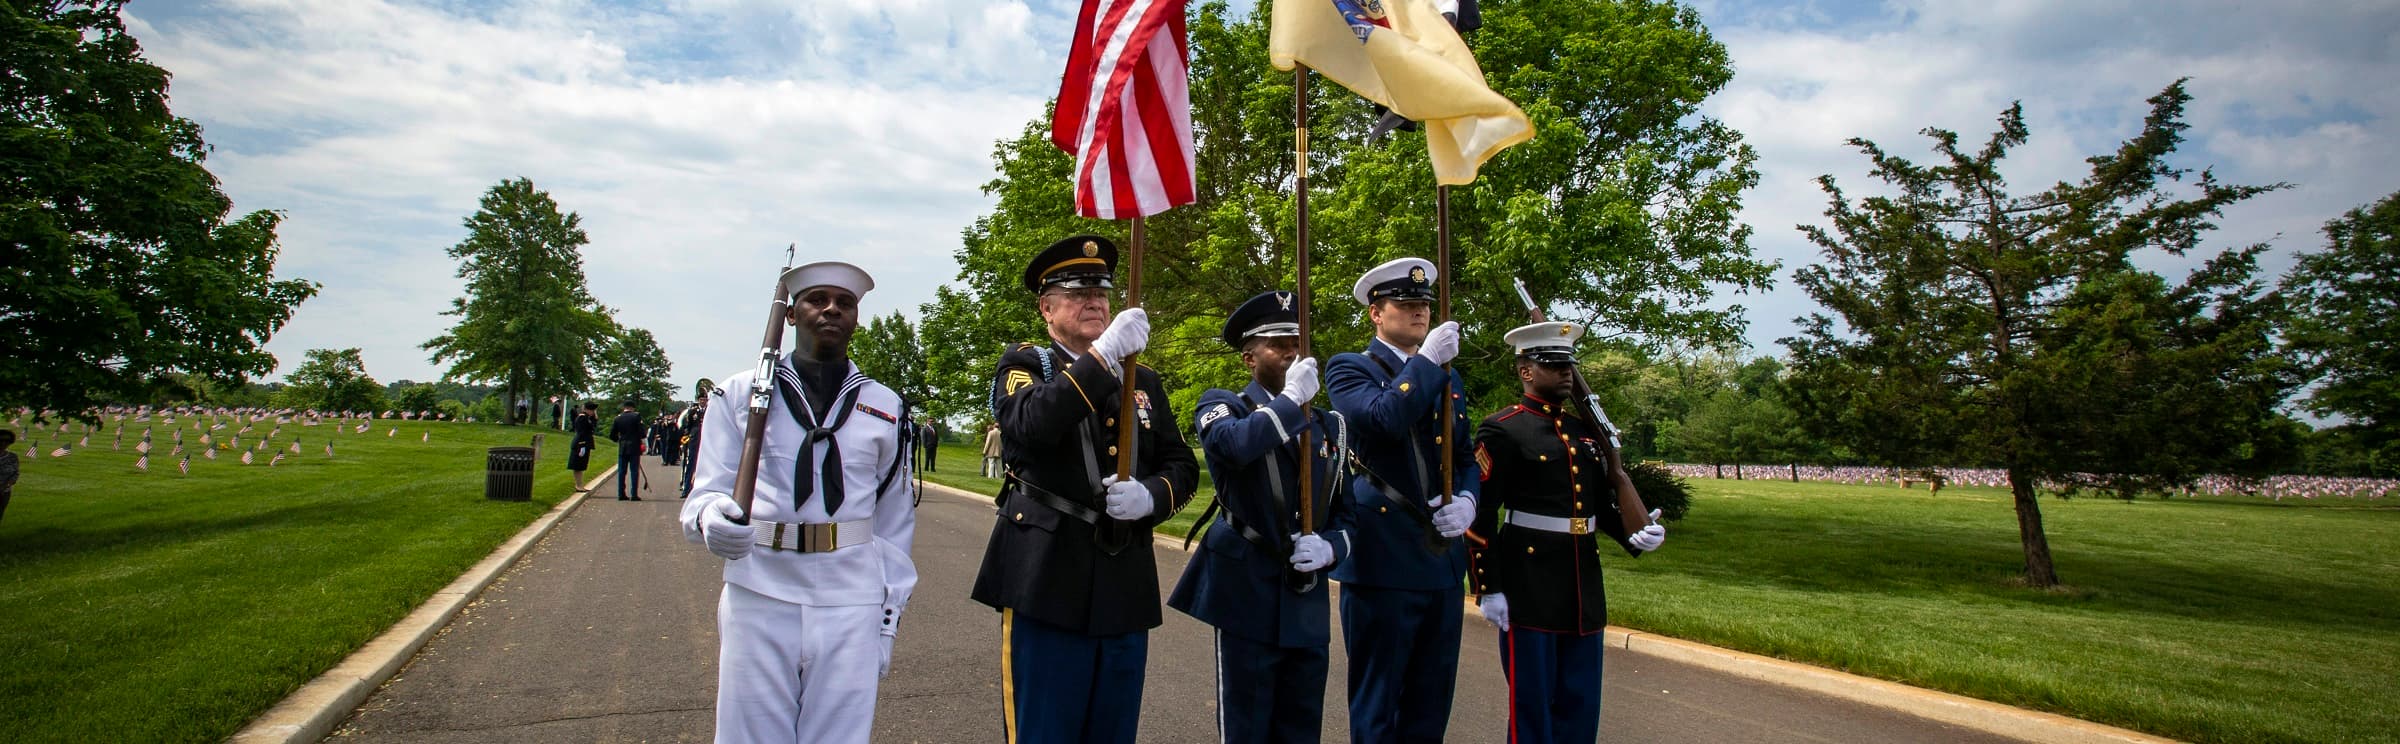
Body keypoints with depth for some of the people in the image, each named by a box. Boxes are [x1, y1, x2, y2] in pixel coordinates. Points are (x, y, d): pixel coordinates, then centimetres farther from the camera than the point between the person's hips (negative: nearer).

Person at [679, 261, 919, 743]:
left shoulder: (886, 409, 8)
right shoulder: (739, 394, 5)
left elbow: (895, 521, 11)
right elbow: (708, 492, 2)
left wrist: (889, 617, 7)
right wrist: (712, 519, -23)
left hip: (850, 608, 1)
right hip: (758, 600, 0)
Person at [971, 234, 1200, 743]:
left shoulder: (1144, 381, 17)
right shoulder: (1023, 366, 3)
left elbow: (1182, 467, 12)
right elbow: (1032, 425, -19)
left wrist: (1150, 495, -10)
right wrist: (1104, 353, -25)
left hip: (1126, 586, 4)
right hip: (1048, 584, -4)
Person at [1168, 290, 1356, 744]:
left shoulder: (1330, 426, 13)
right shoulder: (1223, 405, -1)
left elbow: (1345, 513, 13)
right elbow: (1234, 443, -27)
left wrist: (1329, 548, -7)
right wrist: (1291, 399, -19)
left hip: (1308, 602, 5)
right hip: (1247, 595, -5)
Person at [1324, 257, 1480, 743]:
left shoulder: (1448, 380, 17)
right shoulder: (1349, 369, -2)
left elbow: (1466, 459, 18)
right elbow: (1386, 417, -22)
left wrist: (1466, 501, -2)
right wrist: (1427, 360, -12)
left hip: (1443, 560, 6)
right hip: (1382, 559, -6)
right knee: (1377, 705, 4)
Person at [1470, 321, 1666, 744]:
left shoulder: (1587, 431, 13)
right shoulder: (1502, 431, -8)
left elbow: (1603, 501, 20)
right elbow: (1480, 514, -12)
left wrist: (1634, 536, 0)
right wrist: (1487, 588, -15)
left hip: (1585, 585, 7)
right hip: (1530, 586, -6)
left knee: (1580, 706, 13)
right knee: (1531, 705, 3)